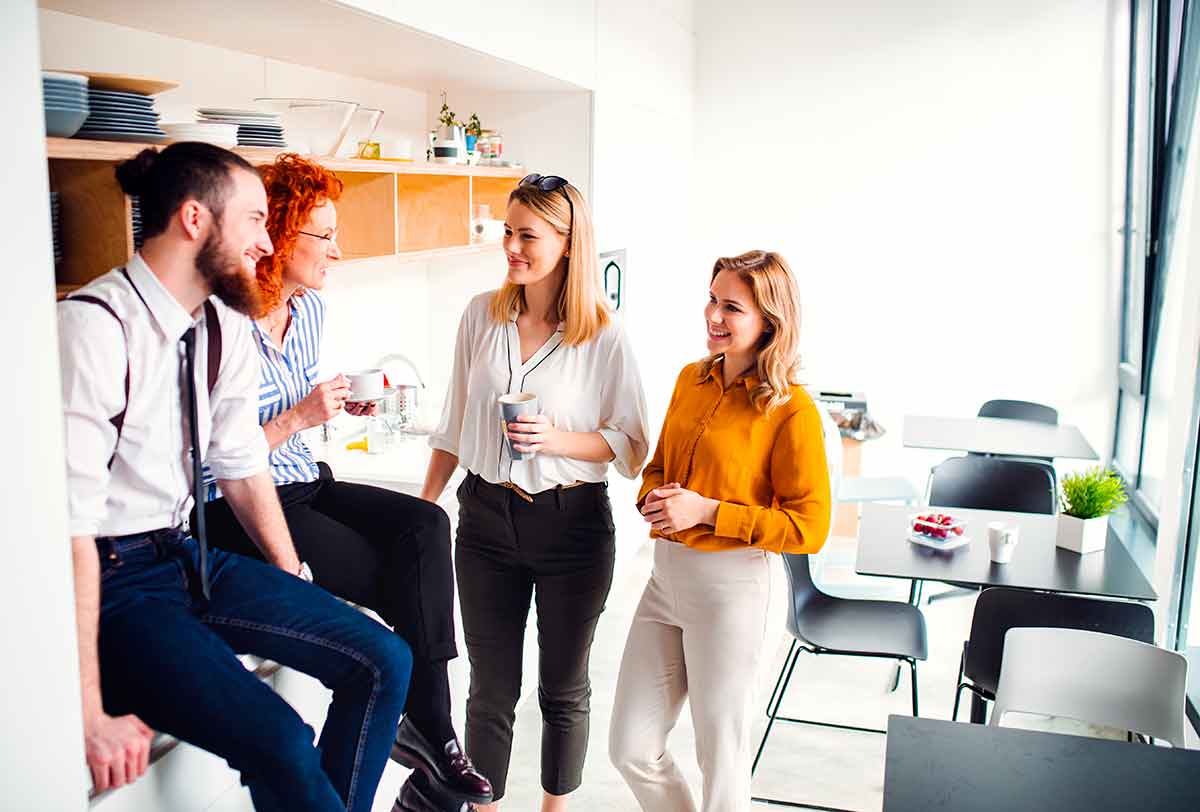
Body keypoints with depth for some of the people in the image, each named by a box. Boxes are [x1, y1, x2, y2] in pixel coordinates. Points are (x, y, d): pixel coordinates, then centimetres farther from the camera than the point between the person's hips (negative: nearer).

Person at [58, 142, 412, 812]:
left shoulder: (226, 326, 3)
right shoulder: (95, 326, -21)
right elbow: (69, 519, -23)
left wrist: (296, 597, 13)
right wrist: (91, 717, -23)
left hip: (189, 555, 8)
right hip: (112, 580, -7)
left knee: (383, 661, -3)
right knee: (279, 742, -24)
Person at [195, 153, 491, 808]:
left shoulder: (309, 309, 8)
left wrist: (341, 405, 3)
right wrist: (298, 418, -20)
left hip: (305, 483, 8)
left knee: (425, 525, -18)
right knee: (403, 582, -18)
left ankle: (428, 727, -15)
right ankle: (428, 729, 1)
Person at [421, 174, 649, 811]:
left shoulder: (604, 336, -9)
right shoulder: (482, 315, 1)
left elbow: (629, 444, -6)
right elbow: (454, 424, 9)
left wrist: (556, 440, -22)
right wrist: (424, 508, 10)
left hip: (572, 523, -2)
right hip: (487, 519, 2)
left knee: (564, 687, 15)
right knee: (491, 687, 12)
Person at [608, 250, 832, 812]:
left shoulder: (792, 410, -14)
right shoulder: (691, 379, 6)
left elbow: (809, 528, -14)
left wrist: (707, 511, -18)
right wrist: (655, 496, -5)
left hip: (728, 584, -6)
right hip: (666, 574, 6)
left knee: (720, 755, 12)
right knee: (630, 748, 14)